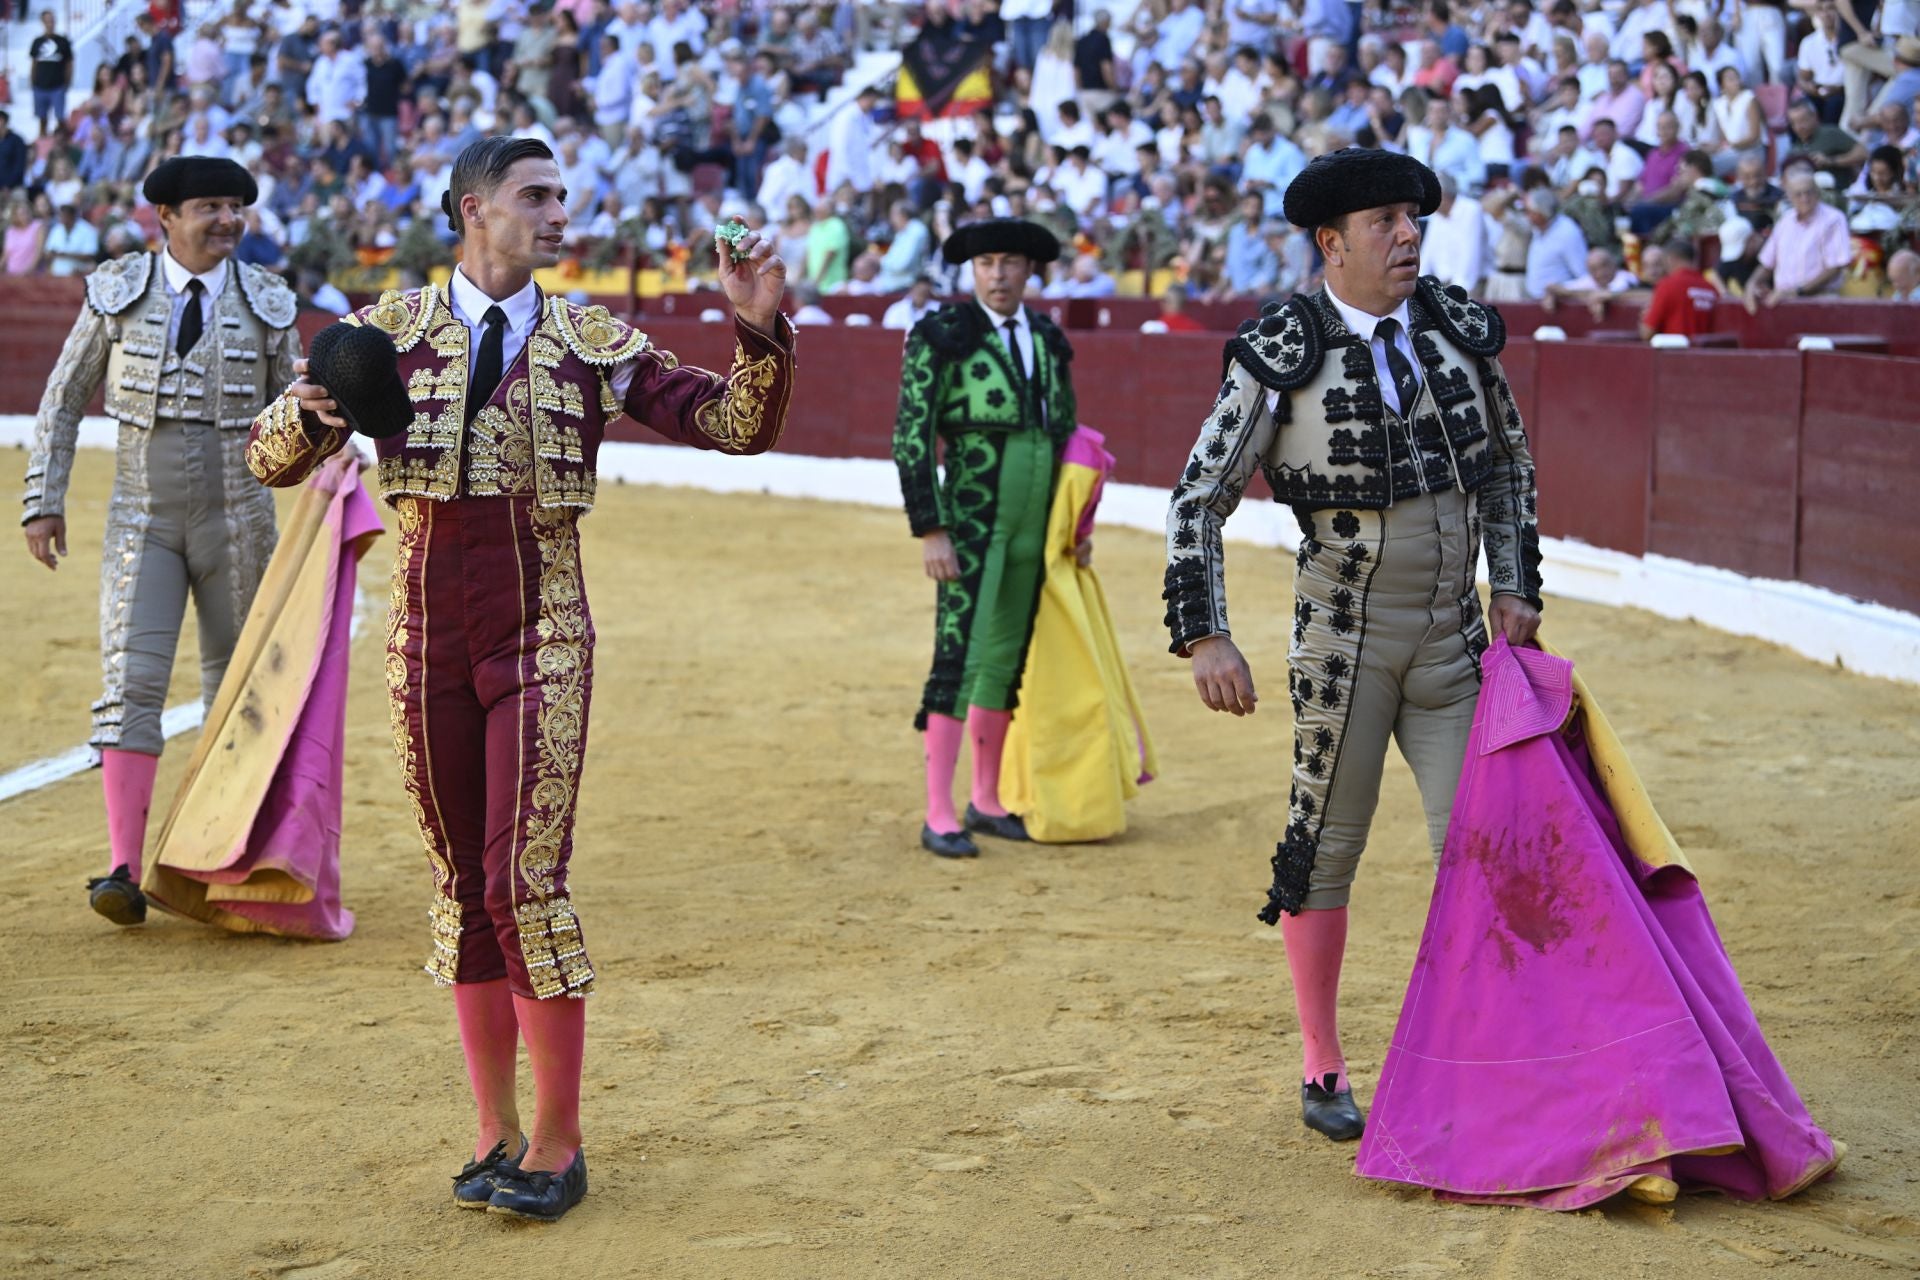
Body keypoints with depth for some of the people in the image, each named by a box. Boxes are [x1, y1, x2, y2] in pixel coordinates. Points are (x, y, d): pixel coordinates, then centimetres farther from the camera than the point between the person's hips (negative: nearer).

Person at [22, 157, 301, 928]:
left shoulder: (265, 303, -1)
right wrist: (44, 502, 0)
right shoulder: (117, 293, -3)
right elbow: (64, 401, 4)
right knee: (130, 683, -13)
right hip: (143, 521, -1)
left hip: (238, 522, 1)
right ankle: (125, 873, -17)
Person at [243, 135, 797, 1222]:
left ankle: (557, 1145, 2)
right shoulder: (390, 330, 5)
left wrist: (759, 328, -17)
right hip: (431, 637, 2)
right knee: (464, 884, 9)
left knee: (527, 881, -9)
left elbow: (739, 426, 0)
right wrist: (304, 414, -19)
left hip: (543, 637, -2)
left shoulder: (595, 345, 4)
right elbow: (274, 460, 4)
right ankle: (496, 1133, 20)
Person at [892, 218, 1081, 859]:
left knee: (1007, 662, 11)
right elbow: (911, 439, -11)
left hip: (1034, 531, 6)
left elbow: (1067, 432, 19)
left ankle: (987, 802, 23)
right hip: (970, 524, -6)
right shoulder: (940, 336, -9)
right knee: (959, 659, -10)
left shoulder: (1047, 340, 10)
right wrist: (930, 533, -17)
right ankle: (938, 818, -6)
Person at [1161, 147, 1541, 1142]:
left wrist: (1516, 588, 10)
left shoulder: (1460, 332, 3)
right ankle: (1322, 1071, 19)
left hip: (1453, 637, 4)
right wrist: (1205, 636, -16)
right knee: (1325, 846, 4)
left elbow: (1507, 465, 17)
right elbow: (1198, 501, -8)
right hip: (1345, 637, -4)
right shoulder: (1281, 356, -10)